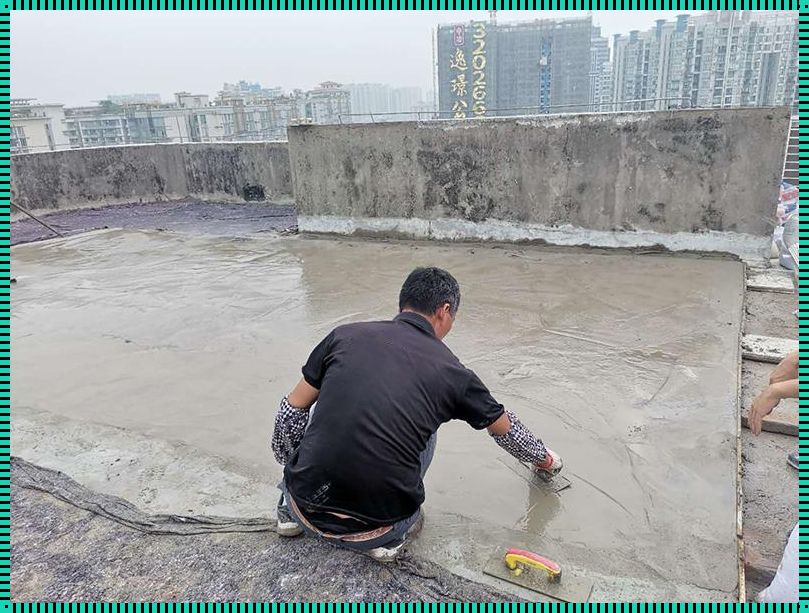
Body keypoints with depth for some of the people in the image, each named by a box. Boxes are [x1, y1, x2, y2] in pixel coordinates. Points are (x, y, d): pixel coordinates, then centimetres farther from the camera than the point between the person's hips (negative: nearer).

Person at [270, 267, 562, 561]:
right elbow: (505, 428, 19)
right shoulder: (451, 371, 2)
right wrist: (544, 459, 40)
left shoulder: (345, 335, 2)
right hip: (376, 530, -1)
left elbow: (291, 412, 9)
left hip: (308, 507, 2)